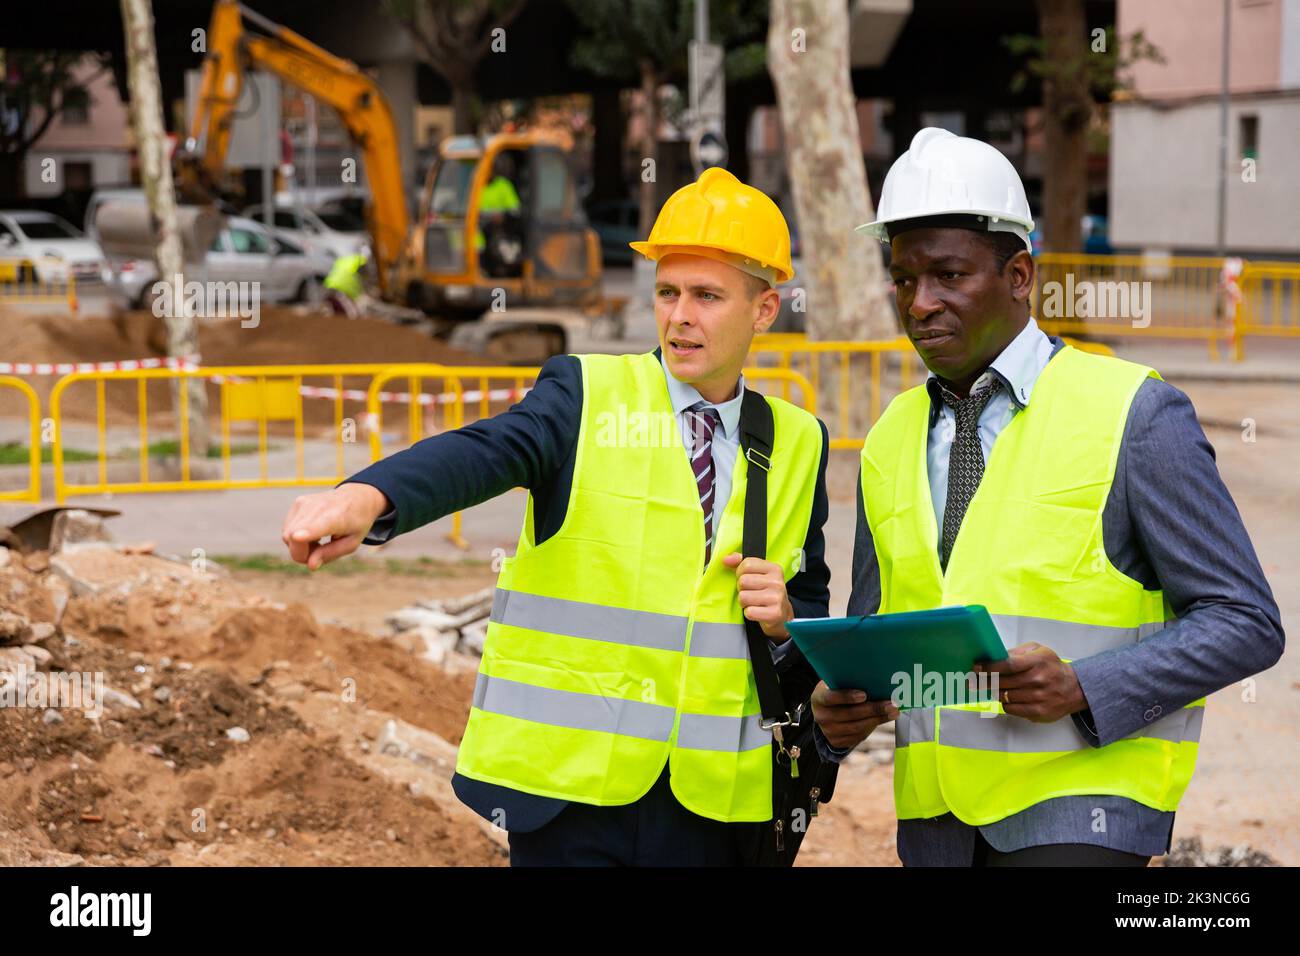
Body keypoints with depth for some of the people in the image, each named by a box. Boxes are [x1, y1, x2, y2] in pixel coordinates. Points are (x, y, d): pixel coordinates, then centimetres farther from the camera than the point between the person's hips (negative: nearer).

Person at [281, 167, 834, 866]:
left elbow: (817, 617, 17)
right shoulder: (586, 395, 0)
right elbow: (487, 452, -20)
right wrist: (369, 496, -40)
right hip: (568, 782, -3)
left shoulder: (798, 444, 10)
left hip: (715, 802, 3)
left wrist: (783, 619, -7)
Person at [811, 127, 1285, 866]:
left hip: (1083, 803, -5)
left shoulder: (1134, 414, -5)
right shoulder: (892, 441, 11)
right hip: (936, 819, 5)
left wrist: (1081, 687, -20)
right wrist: (839, 706, -5)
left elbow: (1245, 624, -6)